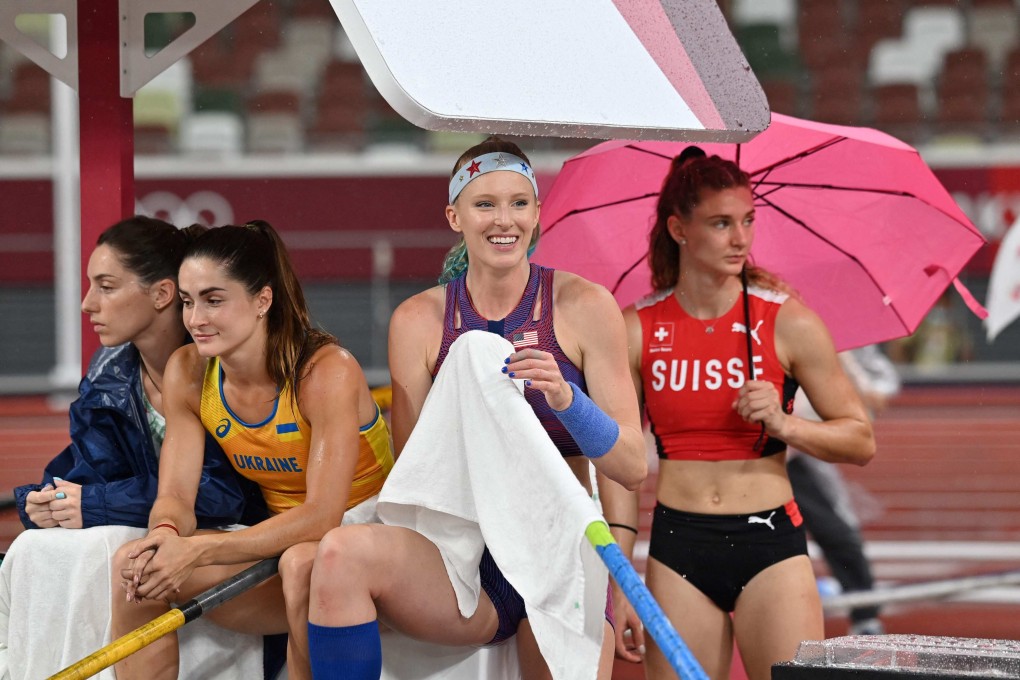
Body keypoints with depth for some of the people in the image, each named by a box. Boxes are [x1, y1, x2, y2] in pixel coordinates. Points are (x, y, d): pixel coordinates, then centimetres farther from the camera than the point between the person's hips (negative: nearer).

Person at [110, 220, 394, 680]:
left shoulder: (327, 371, -20)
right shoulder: (188, 373, -2)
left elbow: (322, 515, -26)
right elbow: (176, 496, -2)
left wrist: (196, 551, -35)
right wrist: (164, 535, -29)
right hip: (286, 545, 6)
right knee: (137, 571, -16)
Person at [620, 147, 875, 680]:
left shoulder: (788, 324, -1)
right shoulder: (636, 330, 3)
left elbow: (861, 441, 4)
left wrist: (783, 426, -13)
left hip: (769, 542, -1)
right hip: (677, 549, 1)